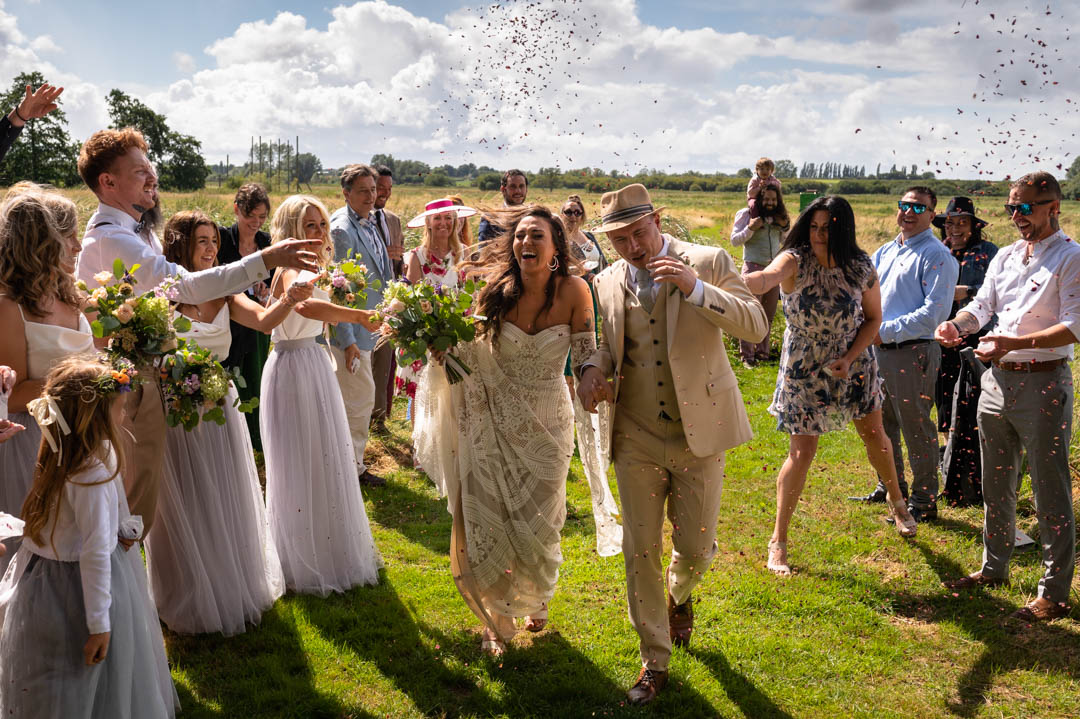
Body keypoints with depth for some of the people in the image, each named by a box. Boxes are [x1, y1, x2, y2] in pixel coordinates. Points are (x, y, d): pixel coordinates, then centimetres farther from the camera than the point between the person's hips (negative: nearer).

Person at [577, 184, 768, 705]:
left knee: (696, 548, 7)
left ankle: (679, 594, 45)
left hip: (698, 433, -2)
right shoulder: (607, 283, 4)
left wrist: (694, 288, -28)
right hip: (635, 440, 3)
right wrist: (592, 368, -6)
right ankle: (655, 662, 24)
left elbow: (756, 325, -15)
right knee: (640, 552, 6)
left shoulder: (708, 262, -7)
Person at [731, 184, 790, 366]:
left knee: (768, 314, 9)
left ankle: (762, 352, 20)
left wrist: (783, 226, 4)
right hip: (754, 267, -5)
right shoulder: (746, 214, -2)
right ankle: (747, 355, -1)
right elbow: (735, 240, -3)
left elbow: (784, 240, 24)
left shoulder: (778, 216, 13)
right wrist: (750, 228, -19)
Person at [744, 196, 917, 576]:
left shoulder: (860, 267, -10)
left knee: (874, 434, 17)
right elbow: (766, 278, -45)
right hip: (804, 371, -3)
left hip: (853, 363, 3)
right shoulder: (796, 261, -21)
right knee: (802, 452, -5)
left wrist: (850, 358, -13)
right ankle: (778, 540, 8)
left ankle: (896, 501, 47)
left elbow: (873, 318, 2)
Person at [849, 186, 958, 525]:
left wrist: (886, 331, -21)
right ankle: (890, 487, 35)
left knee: (916, 429, 0)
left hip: (913, 353, -8)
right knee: (881, 424, 19)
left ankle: (924, 502, 13)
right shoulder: (885, 252, 14)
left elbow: (934, 312, -19)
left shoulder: (936, 256, -10)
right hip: (878, 350, 8)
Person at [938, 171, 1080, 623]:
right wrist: (957, 324, -11)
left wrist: (1015, 343, -29)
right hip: (998, 380, 7)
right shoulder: (1005, 257, 12)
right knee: (996, 485, 18)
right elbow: (983, 304, 11)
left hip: (1044, 385, -7)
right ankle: (994, 568, 34)